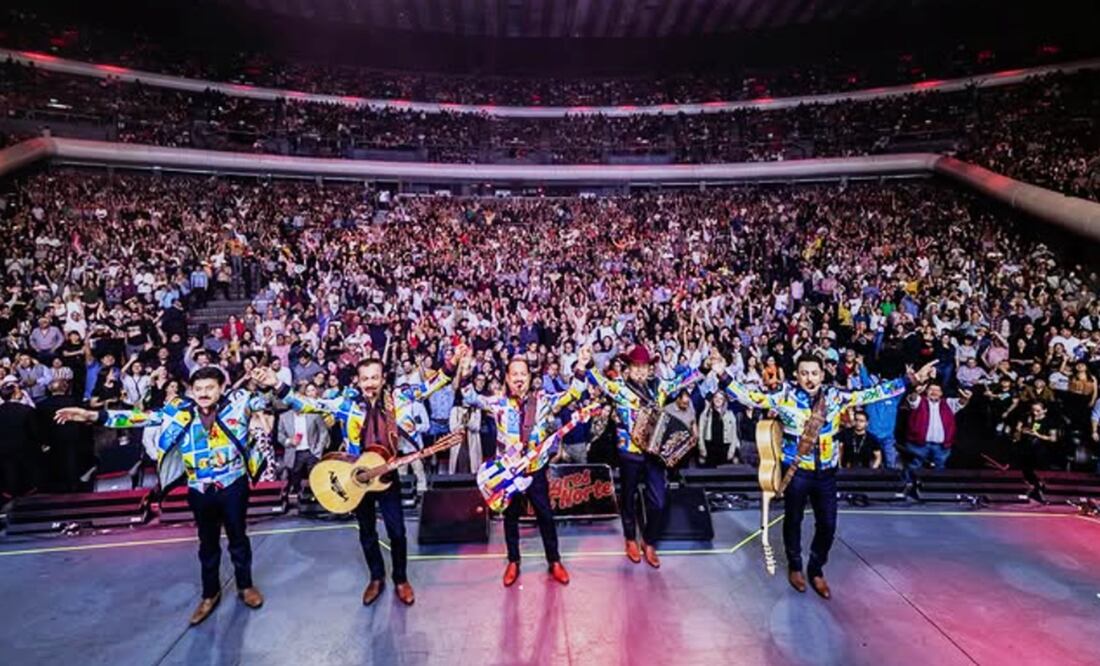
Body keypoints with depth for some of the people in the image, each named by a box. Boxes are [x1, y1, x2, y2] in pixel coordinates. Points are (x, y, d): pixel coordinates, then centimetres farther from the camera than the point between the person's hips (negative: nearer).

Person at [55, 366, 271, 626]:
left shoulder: (238, 402, -10)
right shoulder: (180, 410, -4)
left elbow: (268, 401, -16)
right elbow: (142, 417, -4)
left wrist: (270, 386, -40)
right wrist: (94, 416, -10)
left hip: (233, 485, -2)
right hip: (199, 490, 2)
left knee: (238, 537, 15)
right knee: (208, 543, 18)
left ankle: (245, 586, 35)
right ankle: (210, 593, 38)